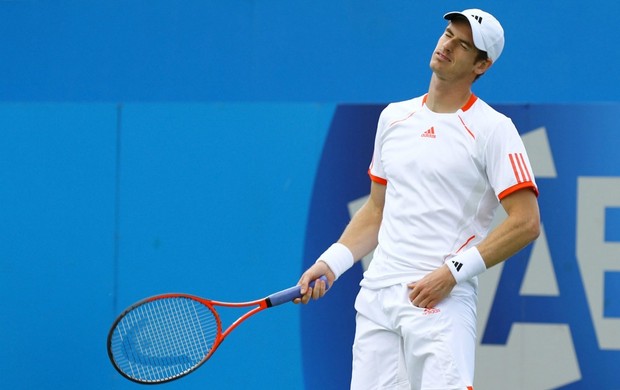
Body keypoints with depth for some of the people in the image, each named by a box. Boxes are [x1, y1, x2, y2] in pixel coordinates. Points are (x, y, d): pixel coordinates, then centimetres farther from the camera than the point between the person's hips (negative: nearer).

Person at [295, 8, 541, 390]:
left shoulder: (492, 129, -3)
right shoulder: (394, 117, 15)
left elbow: (526, 223, -10)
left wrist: (453, 272, -16)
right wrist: (331, 264, 9)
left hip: (441, 301, -5)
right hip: (376, 297, 6)